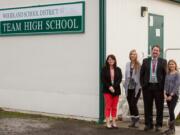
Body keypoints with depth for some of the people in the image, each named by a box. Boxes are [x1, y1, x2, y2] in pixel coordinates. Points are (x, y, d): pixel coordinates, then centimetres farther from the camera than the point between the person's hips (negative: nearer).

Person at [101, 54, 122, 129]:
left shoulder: (118, 69, 6)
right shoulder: (104, 69, 1)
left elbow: (120, 79, -2)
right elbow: (103, 79, -4)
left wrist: (114, 87, -15)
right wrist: (109, 87, -16)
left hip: (116, 90, 2)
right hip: (107, 90, -2)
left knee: (114, 107, 5)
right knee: (108, 106, -3)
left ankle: (114, 122, 11)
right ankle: (108, 123, -1)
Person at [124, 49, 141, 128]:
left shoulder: (139, 65, -6)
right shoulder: (127, 64, 9)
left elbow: (141, 76, -6)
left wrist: (139, 85, -10)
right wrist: (125, 85, 10)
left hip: (136, 87, -5)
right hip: (129, 87, 5)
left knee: (133, 104, -10)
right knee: (130, 105, 8)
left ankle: (137, 121, 4)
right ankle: (133, 121, 17)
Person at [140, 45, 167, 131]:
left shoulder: (163, 61, 4)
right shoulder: (145, 61, 8)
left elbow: (165, 74, 0)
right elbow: (142, 74, 9)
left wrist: (164, 86, -6)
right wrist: (142, 84, 1)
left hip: (158, 87, -1)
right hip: (147, 86, 2)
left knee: (159, 107, 4)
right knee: (147, 107, 6)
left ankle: (159, 125, 13)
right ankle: (148, 124, 15)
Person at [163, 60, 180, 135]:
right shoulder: (167, 74, 11)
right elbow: (165, 84, 7)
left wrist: (171, 95, -15)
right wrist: (165, 94, -6)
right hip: (168, 95, 5)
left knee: (171, 111, -10)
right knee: (170, 111, 8)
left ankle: (172, 129, -2)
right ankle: (172, 128, 15)